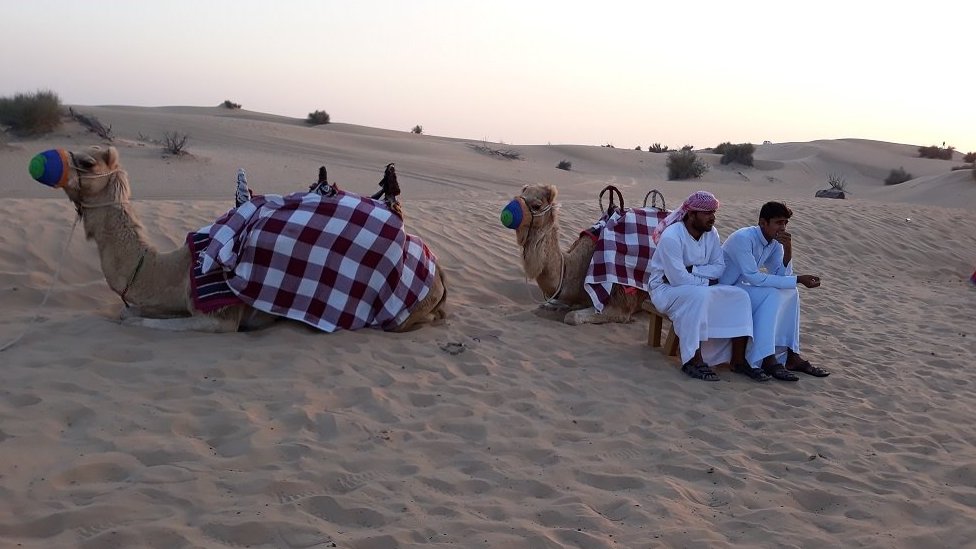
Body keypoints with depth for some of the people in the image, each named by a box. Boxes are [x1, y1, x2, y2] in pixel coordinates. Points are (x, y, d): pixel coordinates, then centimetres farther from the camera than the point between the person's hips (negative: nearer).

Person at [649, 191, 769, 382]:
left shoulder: (711, 232, -1)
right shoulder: (671, 236, -23)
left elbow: (719, 267, -4)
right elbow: (677, 279, -27)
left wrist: (691, 270, -19)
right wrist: (707, 281, -16)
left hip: (700, 288, 7)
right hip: (666, 289, -7)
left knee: (740, 296, -12)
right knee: (700, 295, -38)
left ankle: (738, 359, -12)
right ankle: (693, 361, -34)